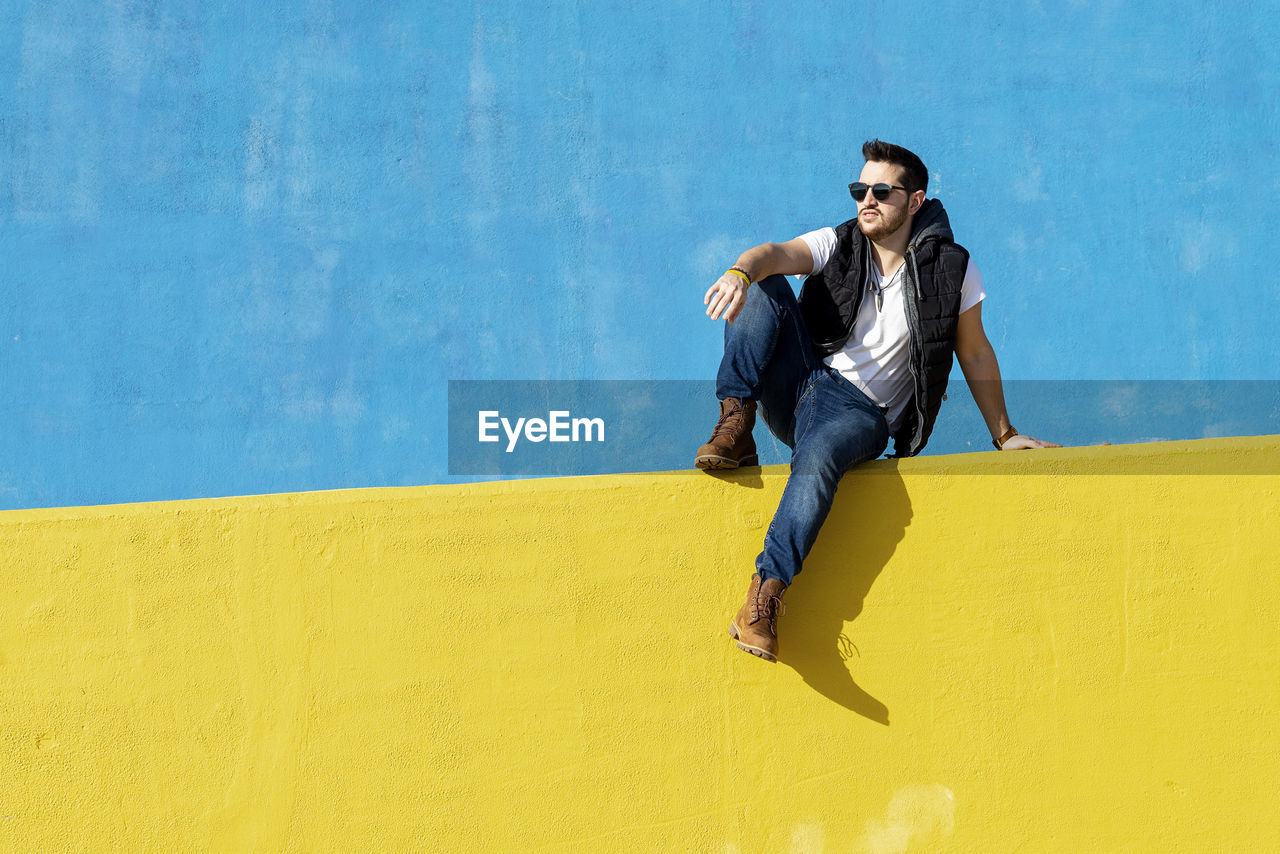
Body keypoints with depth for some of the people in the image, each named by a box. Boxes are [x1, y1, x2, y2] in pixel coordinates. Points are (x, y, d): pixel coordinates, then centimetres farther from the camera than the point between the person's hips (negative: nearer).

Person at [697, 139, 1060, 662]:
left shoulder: (949, 270, 2)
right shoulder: (837, 246, 5)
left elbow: (975, 353, 12)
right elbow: (777, 254, -15)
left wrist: (1004, 435, 15)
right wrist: (742, 271, -40)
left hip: (862, 413, -3)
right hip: (800, 384, 3)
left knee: (816, 458, -38)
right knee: (763, 289, -18)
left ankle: (767, 591, -43)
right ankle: (735, 427, -22)